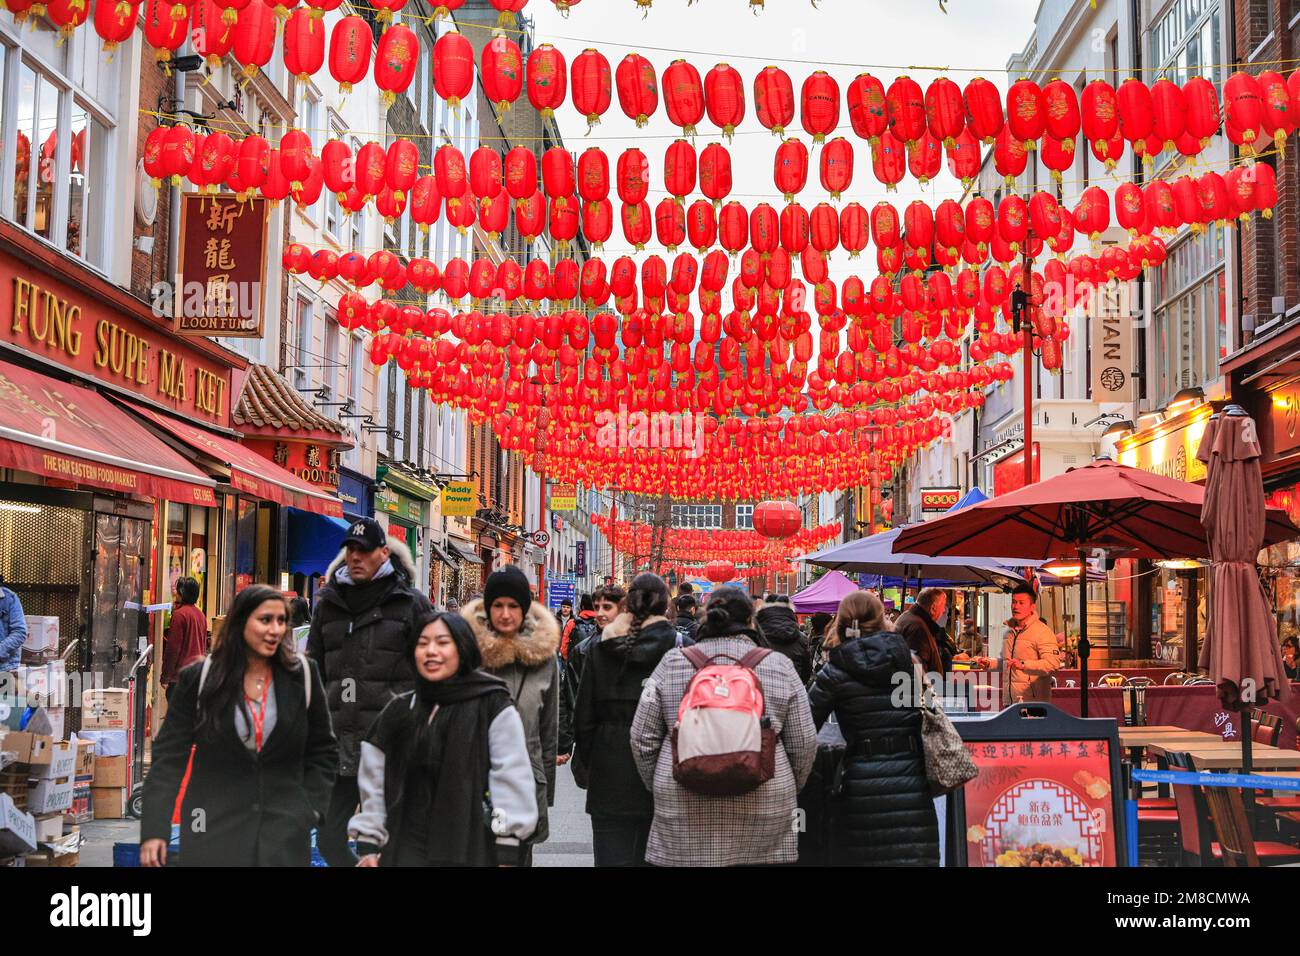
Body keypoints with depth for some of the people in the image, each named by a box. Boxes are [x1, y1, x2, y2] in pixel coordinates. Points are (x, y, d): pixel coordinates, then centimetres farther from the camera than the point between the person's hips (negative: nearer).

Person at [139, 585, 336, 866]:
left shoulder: (303, 675, 3)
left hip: (285, 832, 1)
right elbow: (169, 756, -1)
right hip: (215, 830, -1)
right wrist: (154, 829, -8)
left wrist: (310, 809, 2)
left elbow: (323, 751, 11)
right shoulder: (198, 679, -1)